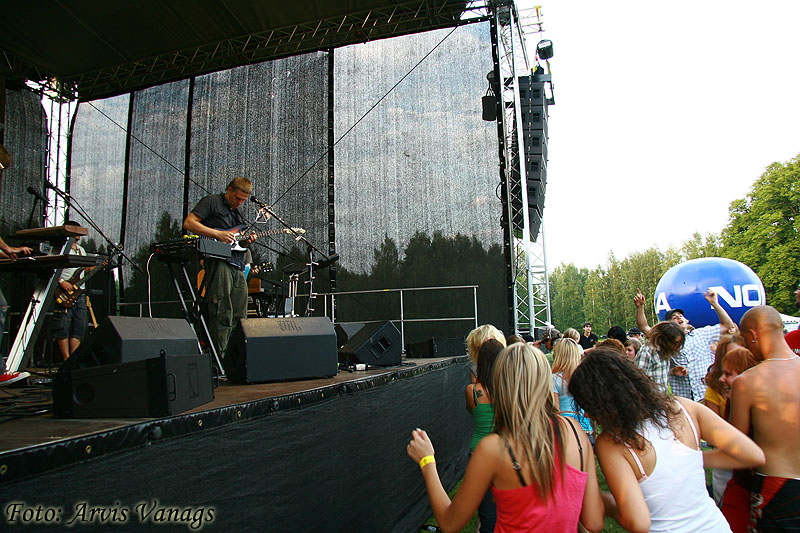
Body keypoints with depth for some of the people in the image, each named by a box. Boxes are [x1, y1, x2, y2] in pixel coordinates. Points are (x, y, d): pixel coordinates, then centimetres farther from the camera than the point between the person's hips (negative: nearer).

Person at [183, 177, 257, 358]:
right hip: (219, 263, -8)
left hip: (238, 267, 8)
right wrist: (217, 234, -14)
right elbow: (189, 223, -7)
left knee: (239, 315, 7)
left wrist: (246, 241, 6)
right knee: (222, 314, -11)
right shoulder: (212, 202, 4)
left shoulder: (238, 214, 26)